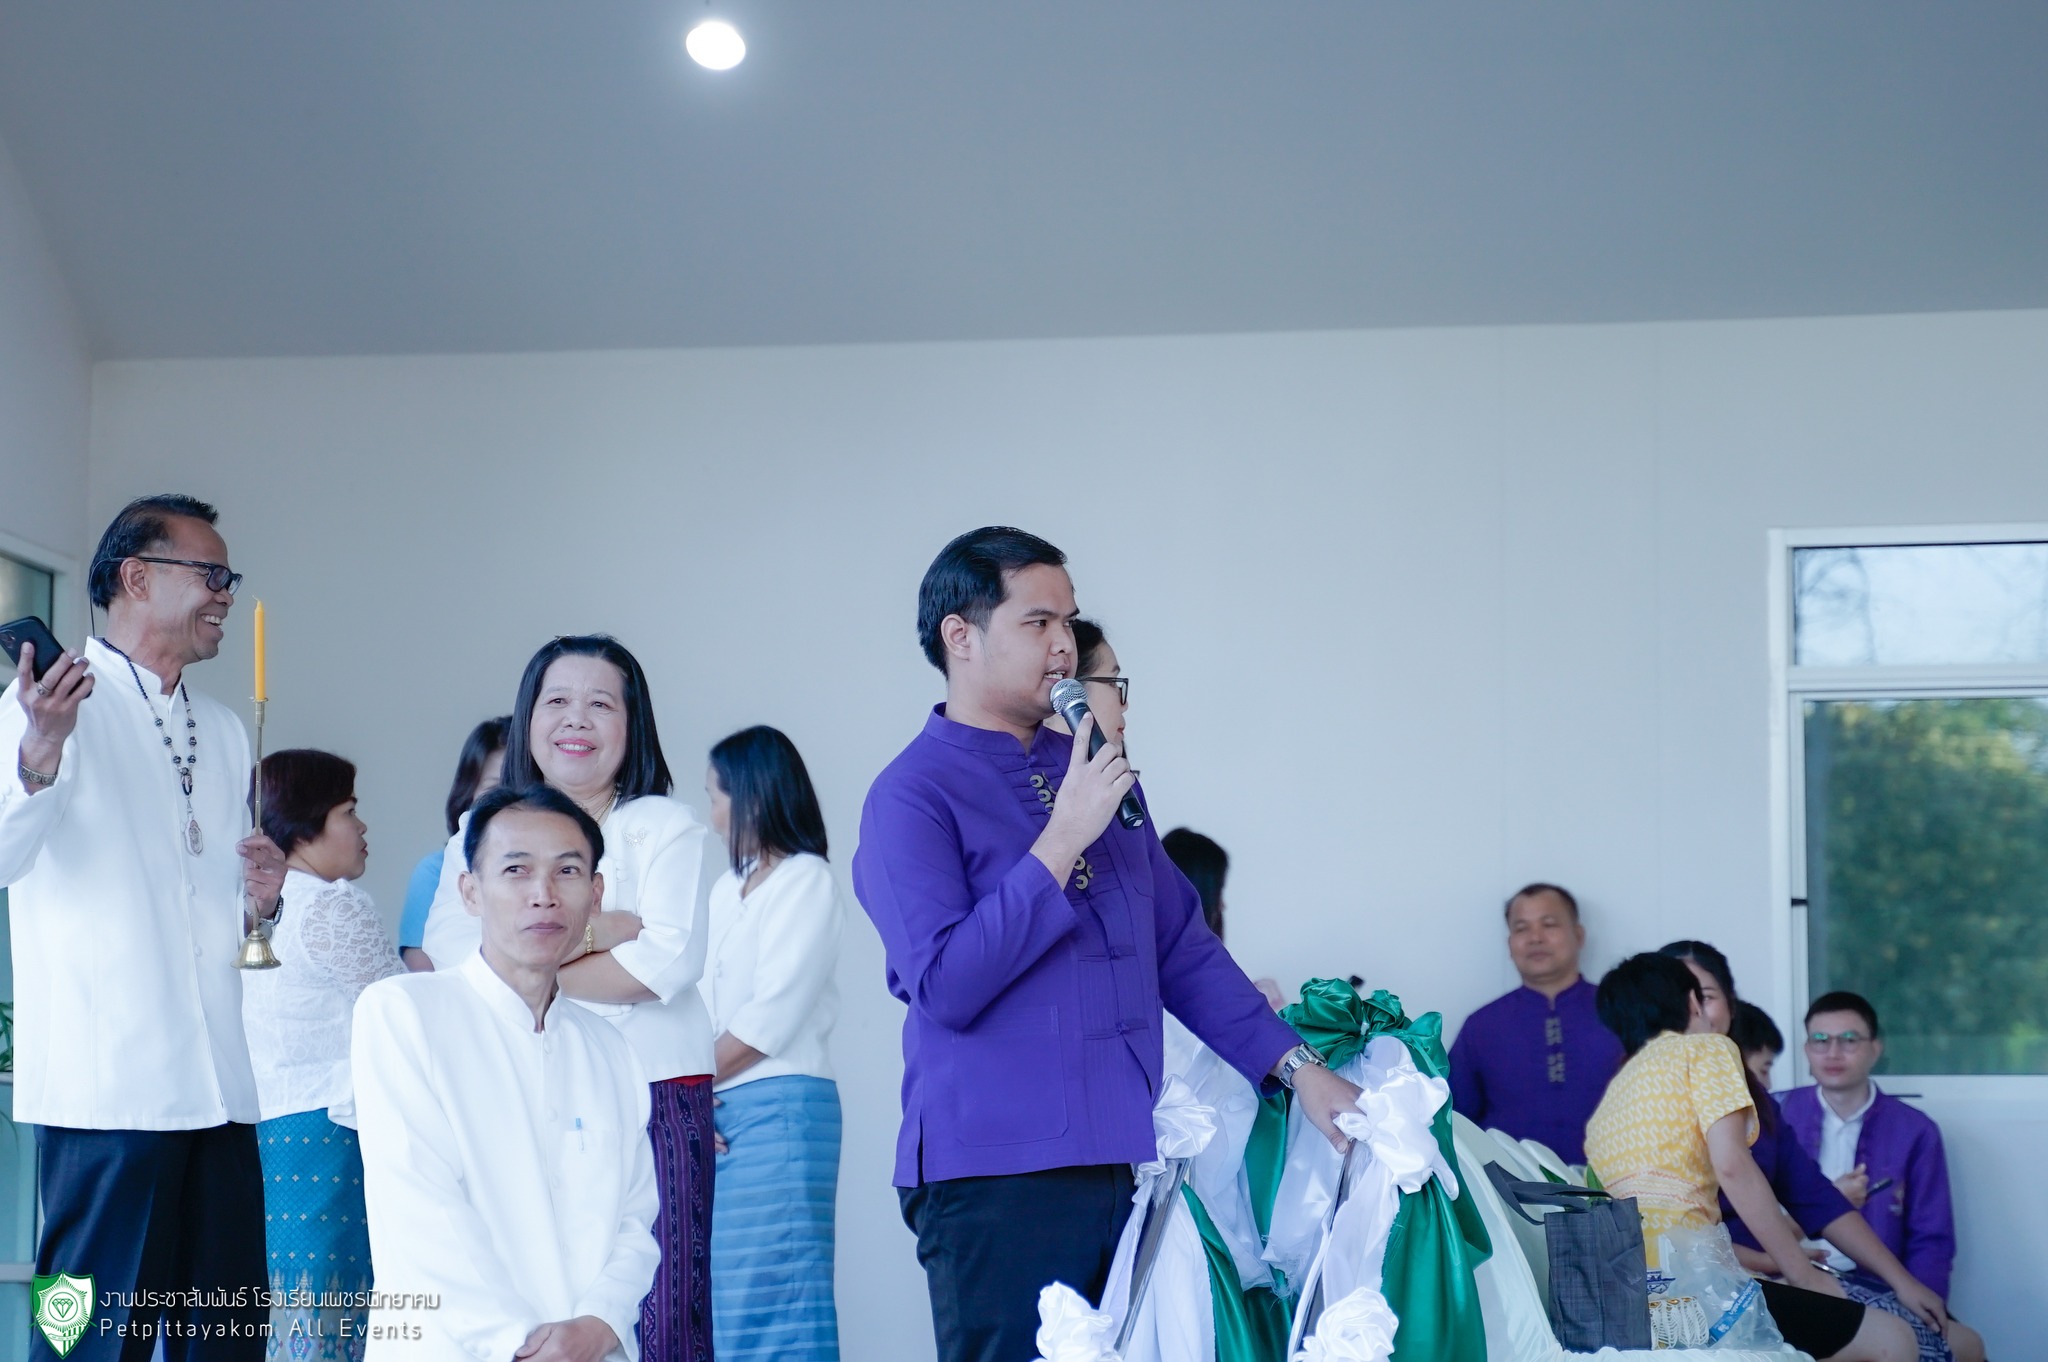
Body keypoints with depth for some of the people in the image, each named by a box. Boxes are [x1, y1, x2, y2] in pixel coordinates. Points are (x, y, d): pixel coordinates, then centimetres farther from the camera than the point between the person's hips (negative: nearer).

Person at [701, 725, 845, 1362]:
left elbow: (772, 1018, -11)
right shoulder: (727, 890, 20)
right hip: (717, 1113, 7)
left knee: (767, 1295, -11)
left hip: (781, 1106, -7)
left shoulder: (807, 879, -2)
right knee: (722, 1302, 3)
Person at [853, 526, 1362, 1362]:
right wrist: (1061, 843, -18)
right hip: (997, 1179, -6)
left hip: (1124, 1167, 7)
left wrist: (1297, 1066, 9)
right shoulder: (913, 797, -6)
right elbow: (944, 984, -17)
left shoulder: (1090, 772, 15)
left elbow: (1183, 947, 18)